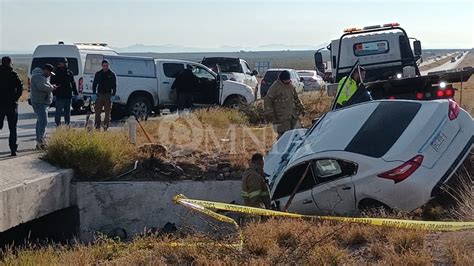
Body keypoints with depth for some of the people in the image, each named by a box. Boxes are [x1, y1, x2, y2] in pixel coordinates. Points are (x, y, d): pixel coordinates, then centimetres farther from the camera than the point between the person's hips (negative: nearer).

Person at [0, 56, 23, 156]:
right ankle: (13, 149, 1)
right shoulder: (13, 74, -6)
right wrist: (15, 98, -4)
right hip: (11, 105, -2)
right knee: (13, 128, 5)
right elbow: (20, 87, -14)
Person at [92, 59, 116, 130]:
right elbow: (94, 84, 10)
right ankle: (97, 126, 5)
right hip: (99, 94, 1)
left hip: (108, 95, -1)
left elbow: (114, 86, 4)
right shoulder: (98, 74, 9)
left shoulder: (112, 74, 5)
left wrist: (113, 95, -5)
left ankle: (106, 127, 6)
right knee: (97, 111, 0)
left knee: (107, 112, 1)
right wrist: (94, 94, 0)